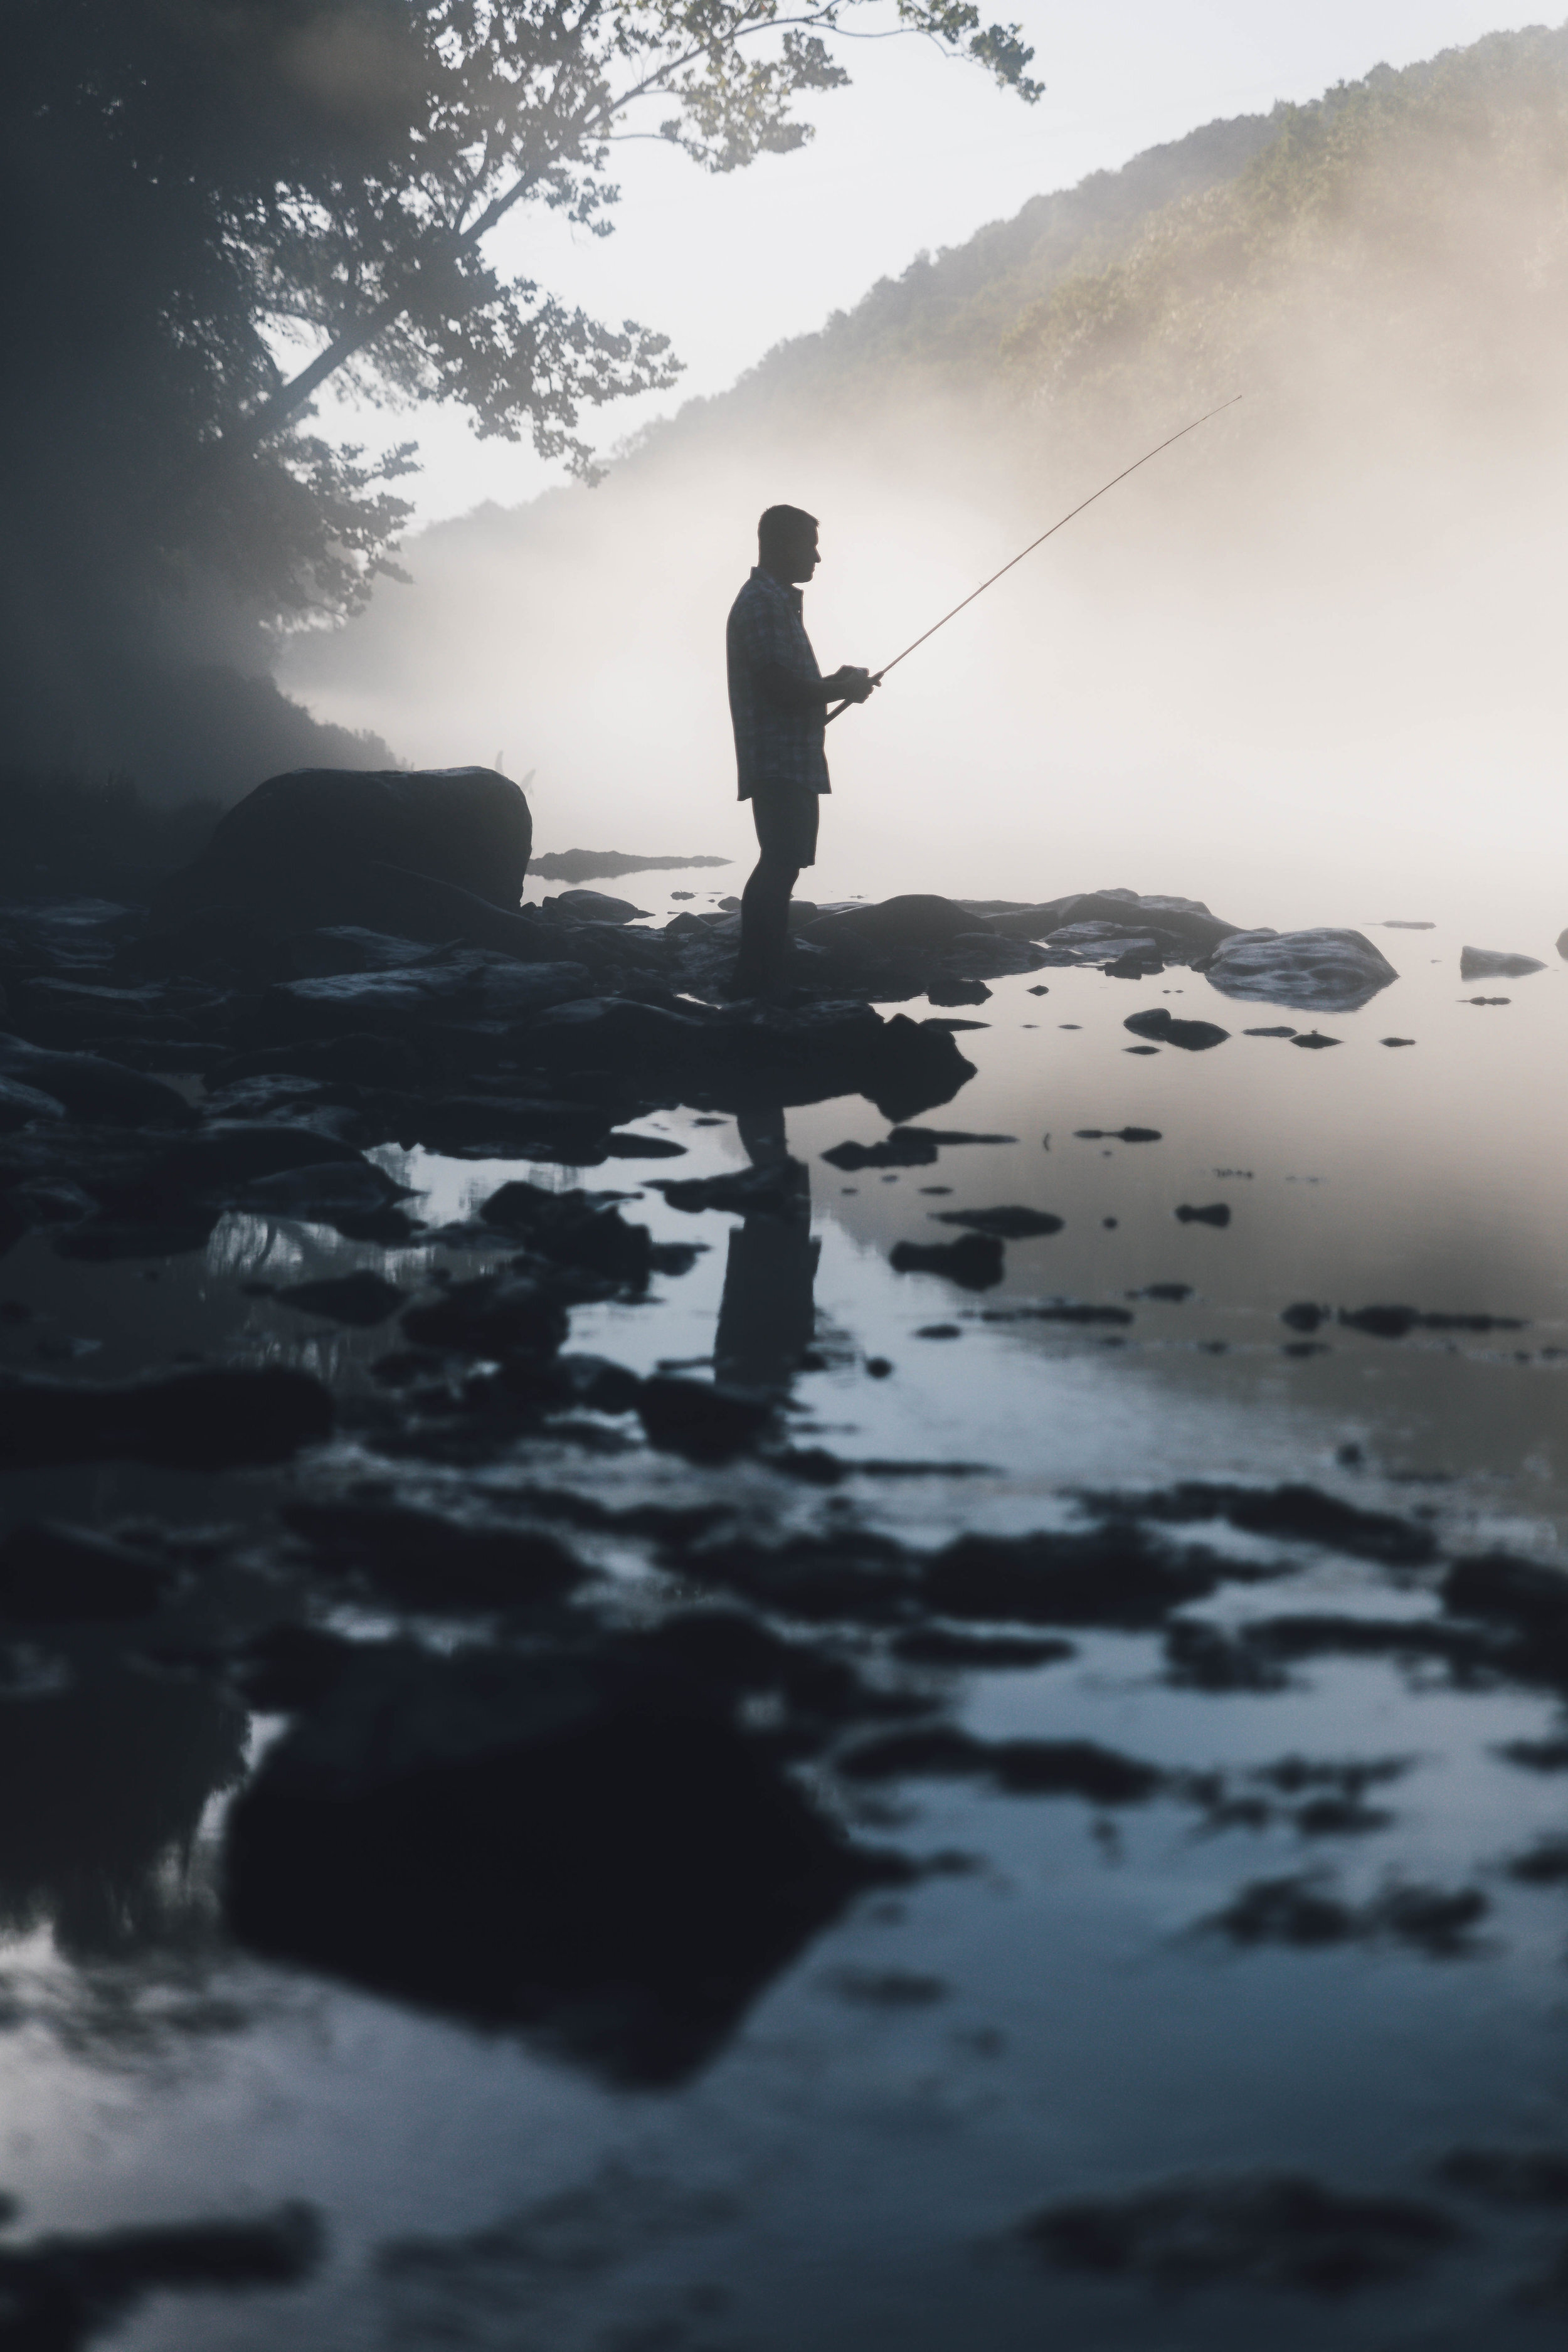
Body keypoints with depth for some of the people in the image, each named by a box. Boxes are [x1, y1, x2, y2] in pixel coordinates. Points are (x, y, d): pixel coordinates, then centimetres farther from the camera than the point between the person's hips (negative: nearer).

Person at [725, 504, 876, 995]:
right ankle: (757, 982, -12)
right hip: (778, 763, -11)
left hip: (796, 761, 11)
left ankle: (767, 980, 15)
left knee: (780, 868, 11)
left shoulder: (779, 601, 21)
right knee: (779, 868, -12)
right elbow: (779, 687, -21)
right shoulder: (762, 602, -13)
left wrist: (836, 683, 12)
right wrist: (843, 689, -8)